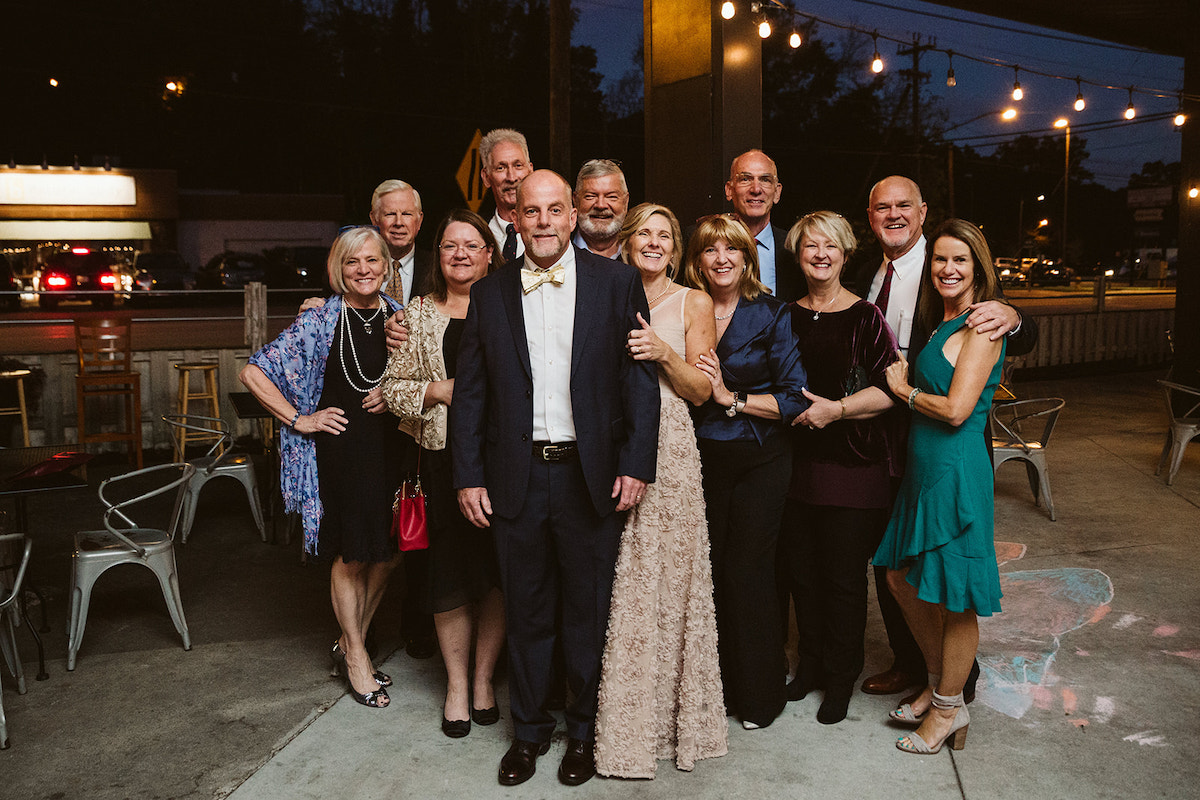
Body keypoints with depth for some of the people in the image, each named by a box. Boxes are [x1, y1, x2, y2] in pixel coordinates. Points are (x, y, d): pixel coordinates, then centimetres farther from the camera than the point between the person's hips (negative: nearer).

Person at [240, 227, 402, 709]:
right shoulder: (320, 321, -5)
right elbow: (253, 372, -4)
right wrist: (299, 420, -6)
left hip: (391, 448, 4)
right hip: (341, 448, -4)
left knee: (387, 555, 10)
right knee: (351, 557, 6)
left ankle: (350, 644, 33)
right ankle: (356, 657, 26)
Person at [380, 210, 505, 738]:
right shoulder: (417, 314, 7)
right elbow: (393, 387, 7)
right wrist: (441, 390, -9)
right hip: (444, 456, 1)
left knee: (499, 572, 6)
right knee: (449, 571, 6)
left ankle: (483, 678, 26)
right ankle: (457, 684, 25)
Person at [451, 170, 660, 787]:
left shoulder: (616, 282, 0)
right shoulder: (489, 293, 6)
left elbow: (640, 378, -3)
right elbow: (470, 391, 6)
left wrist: (636, 465, -9)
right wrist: (468, 477, 1)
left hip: (591, 476, -1)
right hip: (516, 477, 2)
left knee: (588, 611, 12)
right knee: (526, 612, 15)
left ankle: (583, 731, 32)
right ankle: (528, 730, 34)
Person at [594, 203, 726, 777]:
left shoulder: (693, 303, 6)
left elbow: (701, 390, 1)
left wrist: (663, 352, -13)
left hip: (669, 449, -1)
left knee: (669, 577, 1)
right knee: (618, 583, 3)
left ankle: (673, 713, 20)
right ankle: (623, 718, 19)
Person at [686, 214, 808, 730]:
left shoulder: (771, 314, -4)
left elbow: (796, 399, -9)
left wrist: (731, 397, -16)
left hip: (760, 461, -3)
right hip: (701, 458, 3)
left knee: (749, 573, 2)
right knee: (711, 572, 8)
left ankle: (760, 695, 22)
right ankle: (721, 687, 26)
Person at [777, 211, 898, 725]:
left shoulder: (865, 317, -4)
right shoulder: (787, 316, 10)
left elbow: (890, 389, -9)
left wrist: (838, 408, -16)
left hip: (852, 465, -4)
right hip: (797, 462, 4)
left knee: (844, 576, 3)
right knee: (800, 569, 11)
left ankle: (841, 678, 22)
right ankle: (811, 664, 31)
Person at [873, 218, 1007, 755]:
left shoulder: (982, 324, -14)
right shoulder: (942, 322, 14)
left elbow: (956, 409, -20)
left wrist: (903, 389, -8)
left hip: (956, 471, -9)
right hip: (923, 469, 9)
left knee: (955, 599, 6)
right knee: (902, 578, 17)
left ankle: (949, 709, 25)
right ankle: (939, 684, 37)